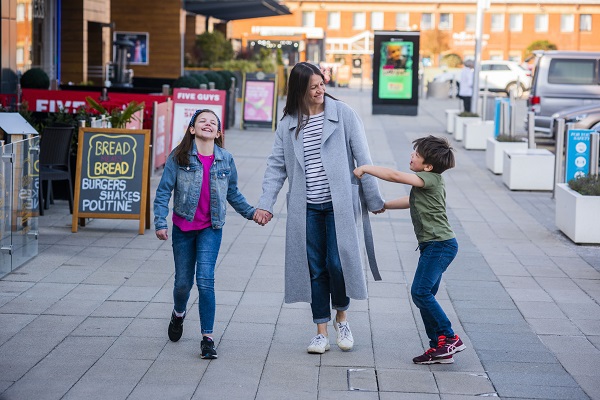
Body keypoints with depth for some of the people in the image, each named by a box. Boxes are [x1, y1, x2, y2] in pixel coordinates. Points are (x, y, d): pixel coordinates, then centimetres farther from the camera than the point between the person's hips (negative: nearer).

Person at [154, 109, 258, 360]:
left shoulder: (226, 159, 2)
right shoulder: (179, 157, -4)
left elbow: (233, 194, 16)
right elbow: (164, 191, -3)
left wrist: (251, 213, 13)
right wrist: (160, 223, -11)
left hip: (211, 228, 0)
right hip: (183, 227, 0)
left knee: (205, 280, -13)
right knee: (183, 282, 9)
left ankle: (207, 338, -6)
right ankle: (178, 314, 44)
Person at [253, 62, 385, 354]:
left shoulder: (343, 114, -2)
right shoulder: (288, 124, 6)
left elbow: (363, 158, -1)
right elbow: (277, 165, 7)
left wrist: (373, 199, -1)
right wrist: (265, 204, -3)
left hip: (339, 204, -2)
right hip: (306, 208, 2)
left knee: (338, 262, -9)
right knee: (315, 268, 4)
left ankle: (341, 318, 17)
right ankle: (322, 332, 13)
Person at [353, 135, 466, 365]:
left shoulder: (430, 179, -14)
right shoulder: (428, 182, 16)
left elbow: (395, 176, -22)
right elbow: (411, 201, 34)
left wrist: (365, 169, -12)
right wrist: (383, 205, 35)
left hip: (440, 244, -10)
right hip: (433, 246, 10)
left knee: (420, 292, -15)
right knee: (424, 295, 8)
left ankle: (450, 338, -10)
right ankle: (439, 347, 10)